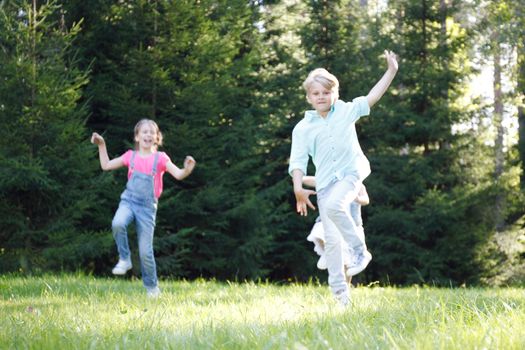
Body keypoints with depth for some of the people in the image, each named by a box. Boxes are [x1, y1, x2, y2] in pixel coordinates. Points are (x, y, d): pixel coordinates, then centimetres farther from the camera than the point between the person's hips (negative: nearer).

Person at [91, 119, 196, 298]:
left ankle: (152, 287, 15)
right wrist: (101, 145, 9)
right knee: (118, 224, -34)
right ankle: (124, 259, -13)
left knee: (145, 251, -3)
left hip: (147, 206, -1)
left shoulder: (160, 158, 0)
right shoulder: (131, 156, 7)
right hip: (129, 200, 2)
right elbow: (106, 165, 15)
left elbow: (178, 174, -12)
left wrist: (187, 169, -33)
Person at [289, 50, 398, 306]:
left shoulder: (346, 111, 9)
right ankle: (339, 289, 3)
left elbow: (371, 98, 7)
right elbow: (298, 161, 4)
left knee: (333, 205, -33)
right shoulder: (303, 128, 7)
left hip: (350, 174, -2)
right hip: (325, 183, 2)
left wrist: (391, 71, 0)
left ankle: (359, 249, -15)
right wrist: (298, 188, -9)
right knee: (331, 237, -3)